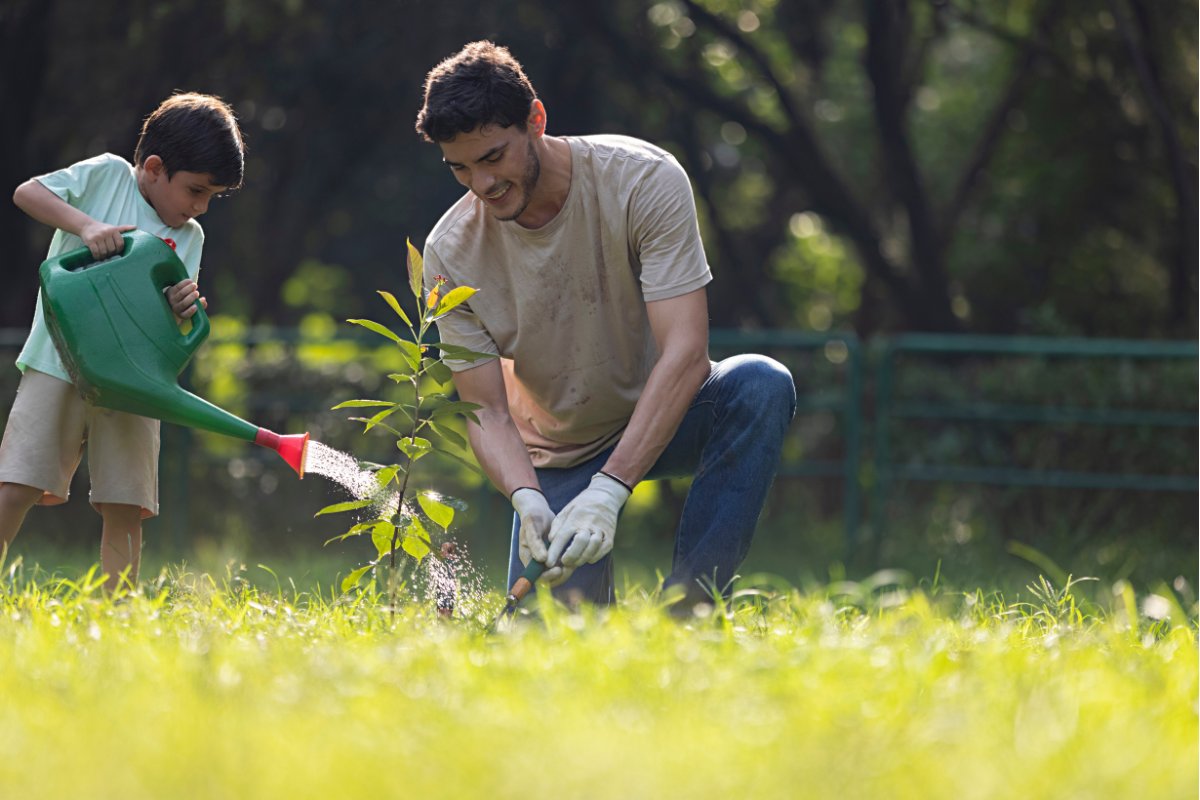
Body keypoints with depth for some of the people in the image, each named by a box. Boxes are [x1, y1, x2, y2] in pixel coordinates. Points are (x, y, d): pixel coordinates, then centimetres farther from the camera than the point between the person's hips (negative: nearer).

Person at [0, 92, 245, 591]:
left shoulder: (190, 238, 14)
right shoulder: (107, 175, 3)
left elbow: (168, 324, 8)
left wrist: (185, 308, -15)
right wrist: (86, 224, -21)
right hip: (60, 366, -4)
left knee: (126, 511, -2)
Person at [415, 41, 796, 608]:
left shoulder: (644, 180, -23)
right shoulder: (452, 254, -15)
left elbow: (685, 353, -30)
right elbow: (486, 411, -14)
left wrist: (606, 493, -40)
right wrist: (527, 500, -37)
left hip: (663, 418, -1)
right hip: (559, 458, 1)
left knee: (761, 385, -34)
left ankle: (685, 608, -27)